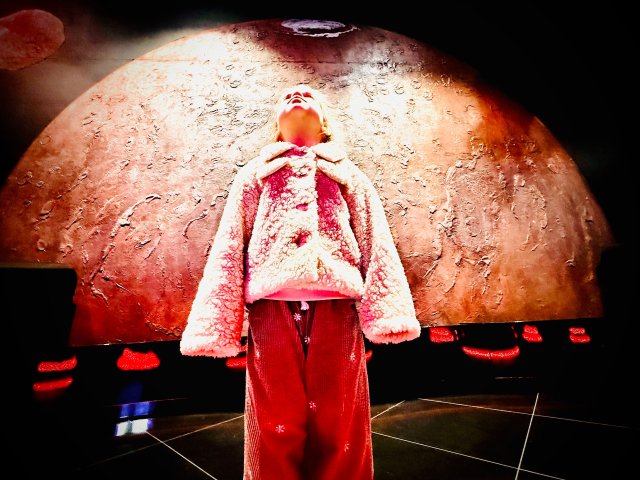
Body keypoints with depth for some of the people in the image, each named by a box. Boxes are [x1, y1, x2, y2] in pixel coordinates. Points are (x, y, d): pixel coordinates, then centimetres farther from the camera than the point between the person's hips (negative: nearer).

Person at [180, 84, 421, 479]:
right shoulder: (254, 174, 22)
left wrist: (386, 313, -6)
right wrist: (216, 324, -1)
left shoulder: (349, 174, 22)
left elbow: (377, 244, 9)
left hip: (335, 309, 0)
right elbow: (228, 248, 10)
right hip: (272, 309, 0)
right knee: (276, 427, 6)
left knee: (339, 428, 6)